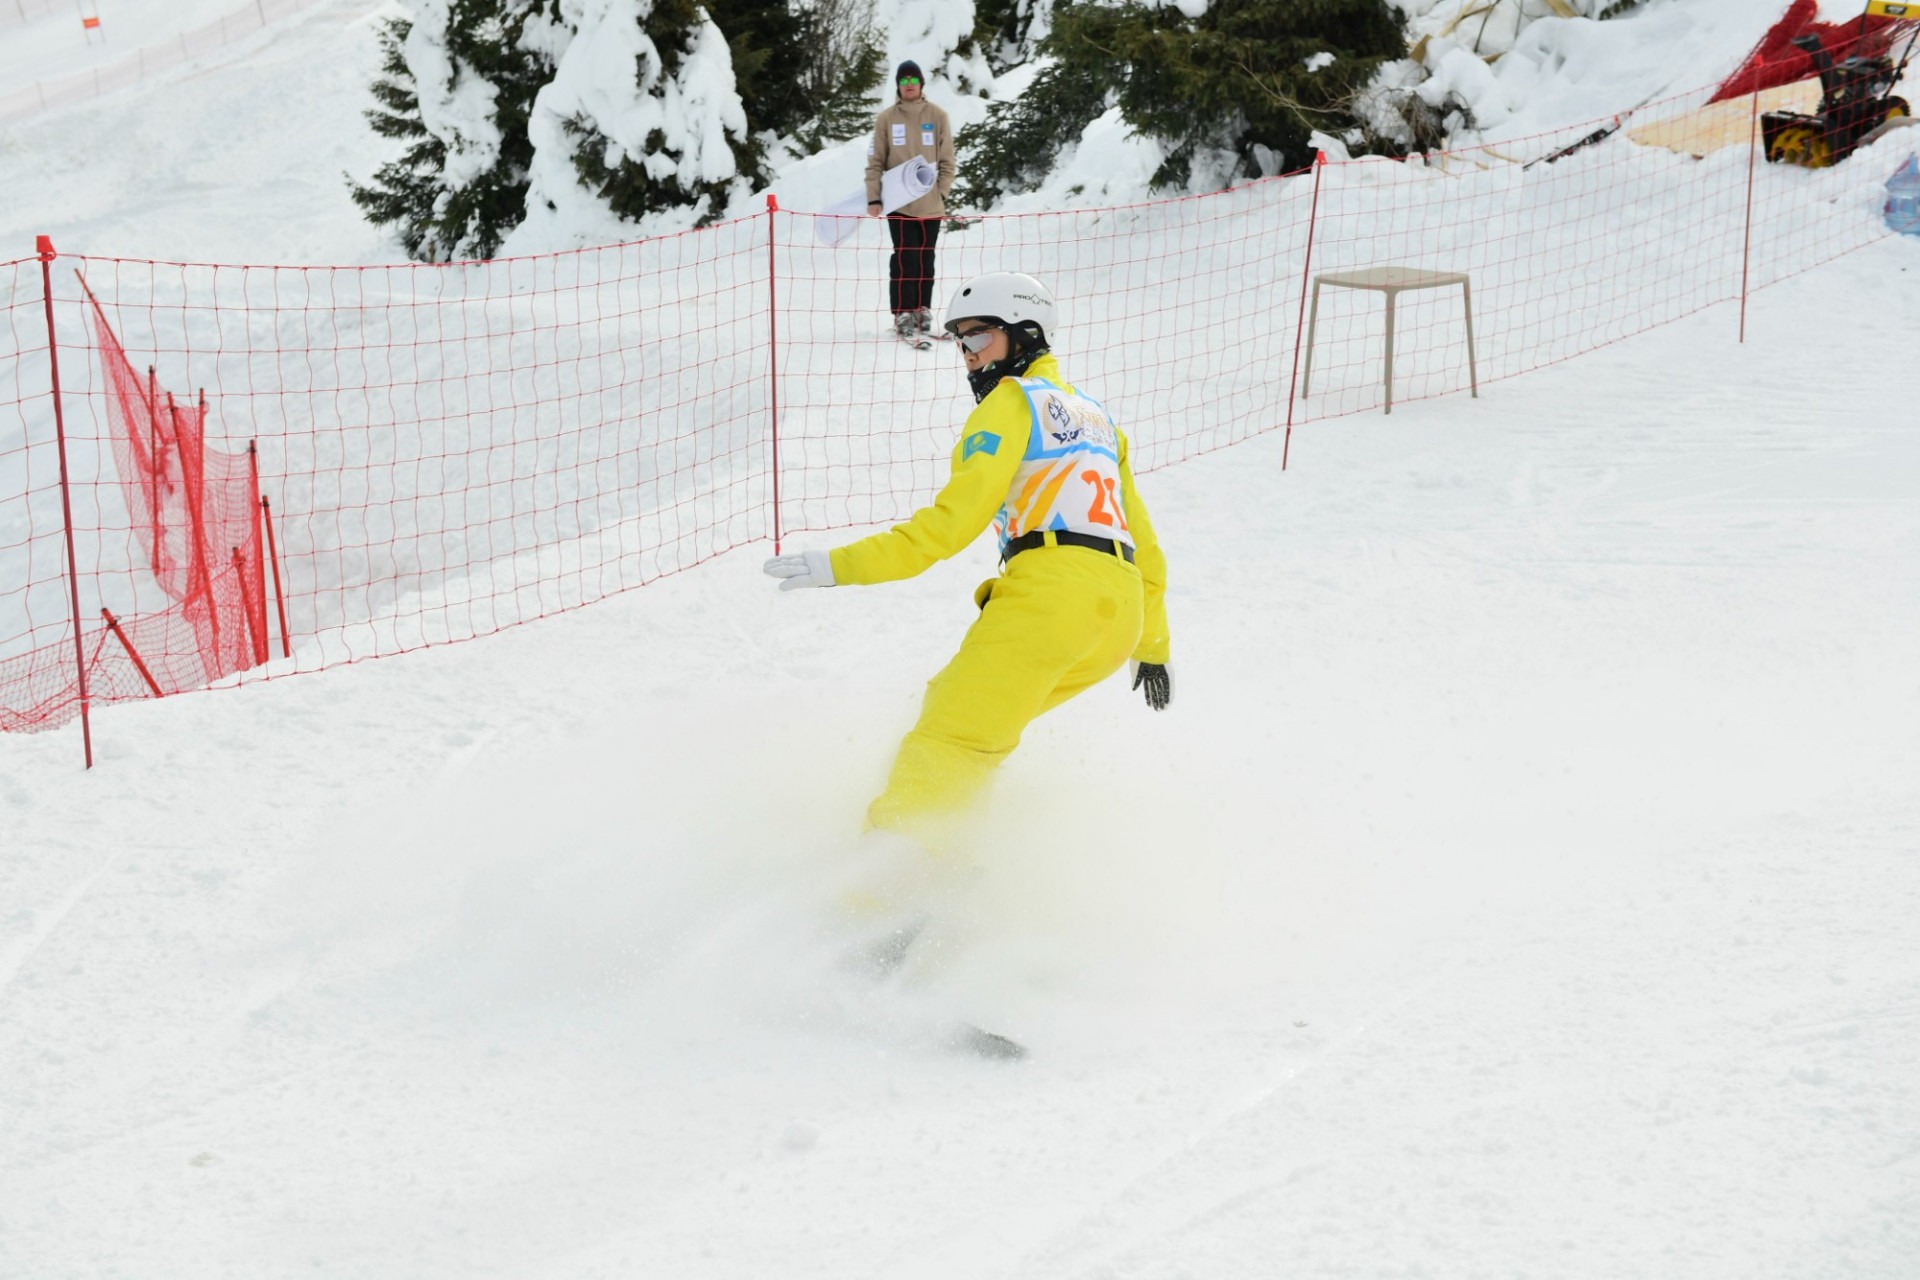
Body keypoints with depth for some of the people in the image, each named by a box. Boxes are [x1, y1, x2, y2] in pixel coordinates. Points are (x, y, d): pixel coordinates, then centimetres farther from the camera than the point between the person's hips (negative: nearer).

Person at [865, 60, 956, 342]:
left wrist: (942, 192, 0)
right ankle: (903, 314, -3)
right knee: (905, 258, -7)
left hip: (930, 203, 1)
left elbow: (947, 160, 6)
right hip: (899, 203, -1)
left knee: (925, 259, 6)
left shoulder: (938, 116, 4)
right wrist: (874, 198, -2)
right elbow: (875, 162, 4)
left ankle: (922, 311, 13)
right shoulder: (886, 118, 3)